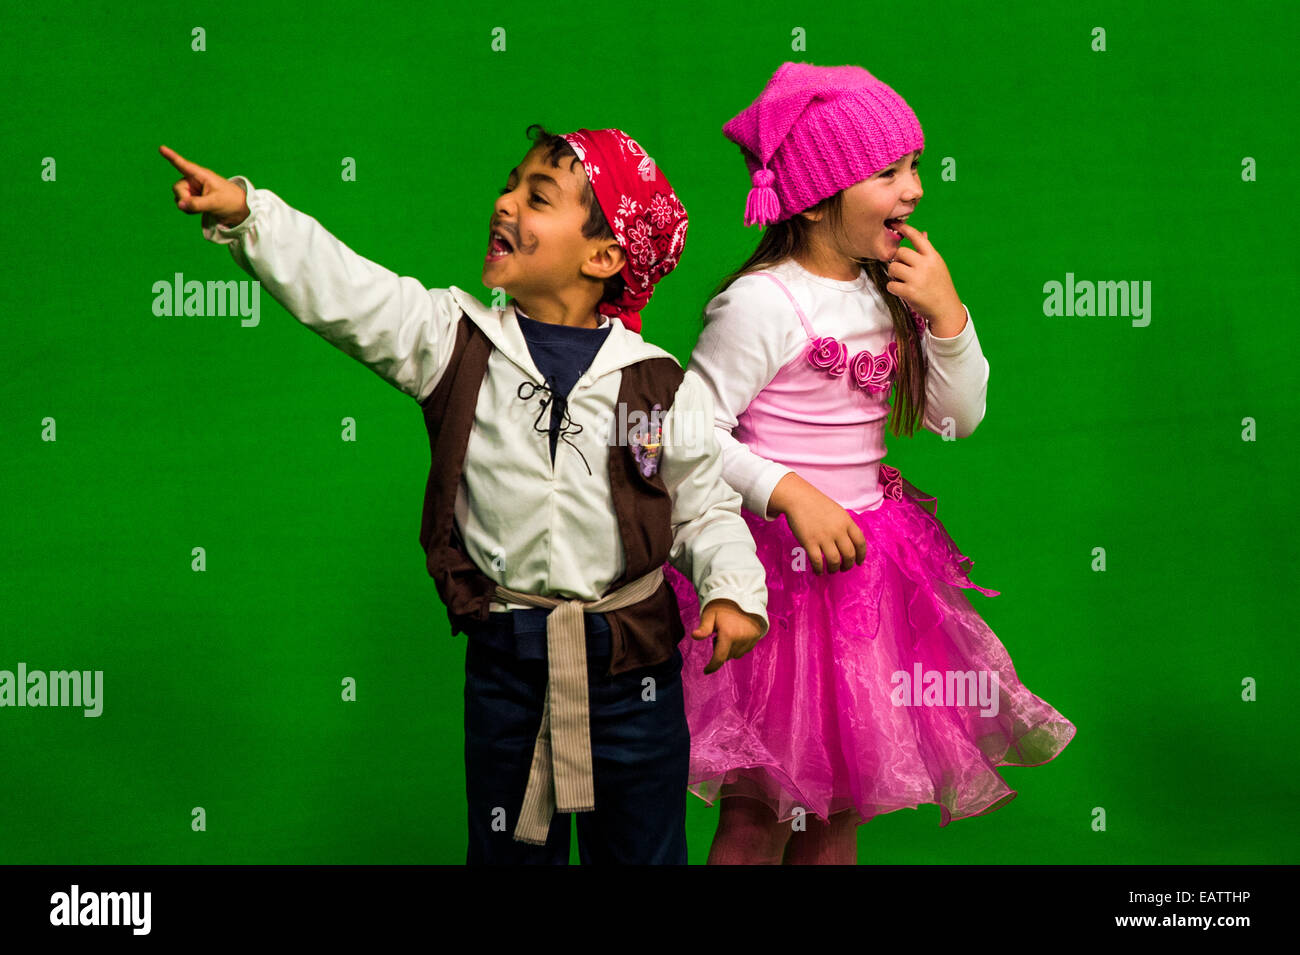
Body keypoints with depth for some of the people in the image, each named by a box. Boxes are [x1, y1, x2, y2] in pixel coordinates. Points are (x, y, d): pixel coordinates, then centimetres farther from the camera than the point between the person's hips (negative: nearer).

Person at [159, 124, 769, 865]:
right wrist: (244, 213, -19)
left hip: (633, 665, -1)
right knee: (510, 850, 13)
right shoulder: (457, 342, -1)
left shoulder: (661, 384, -3)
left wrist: (734, 590, -12)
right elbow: (341, 289, -9)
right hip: (505, 659, 1)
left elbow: (704, 506, 3)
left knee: (645, 848, 11)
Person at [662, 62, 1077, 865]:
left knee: (840, 798, 16)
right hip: (785, 558, -7)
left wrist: (946, 313, -5)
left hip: (869, 551, 7)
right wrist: (791, 493, -25)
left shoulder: (888, 293, 5)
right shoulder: (761, 303, -17)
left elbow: (960, 416, 9)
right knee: (759, 811, -1)